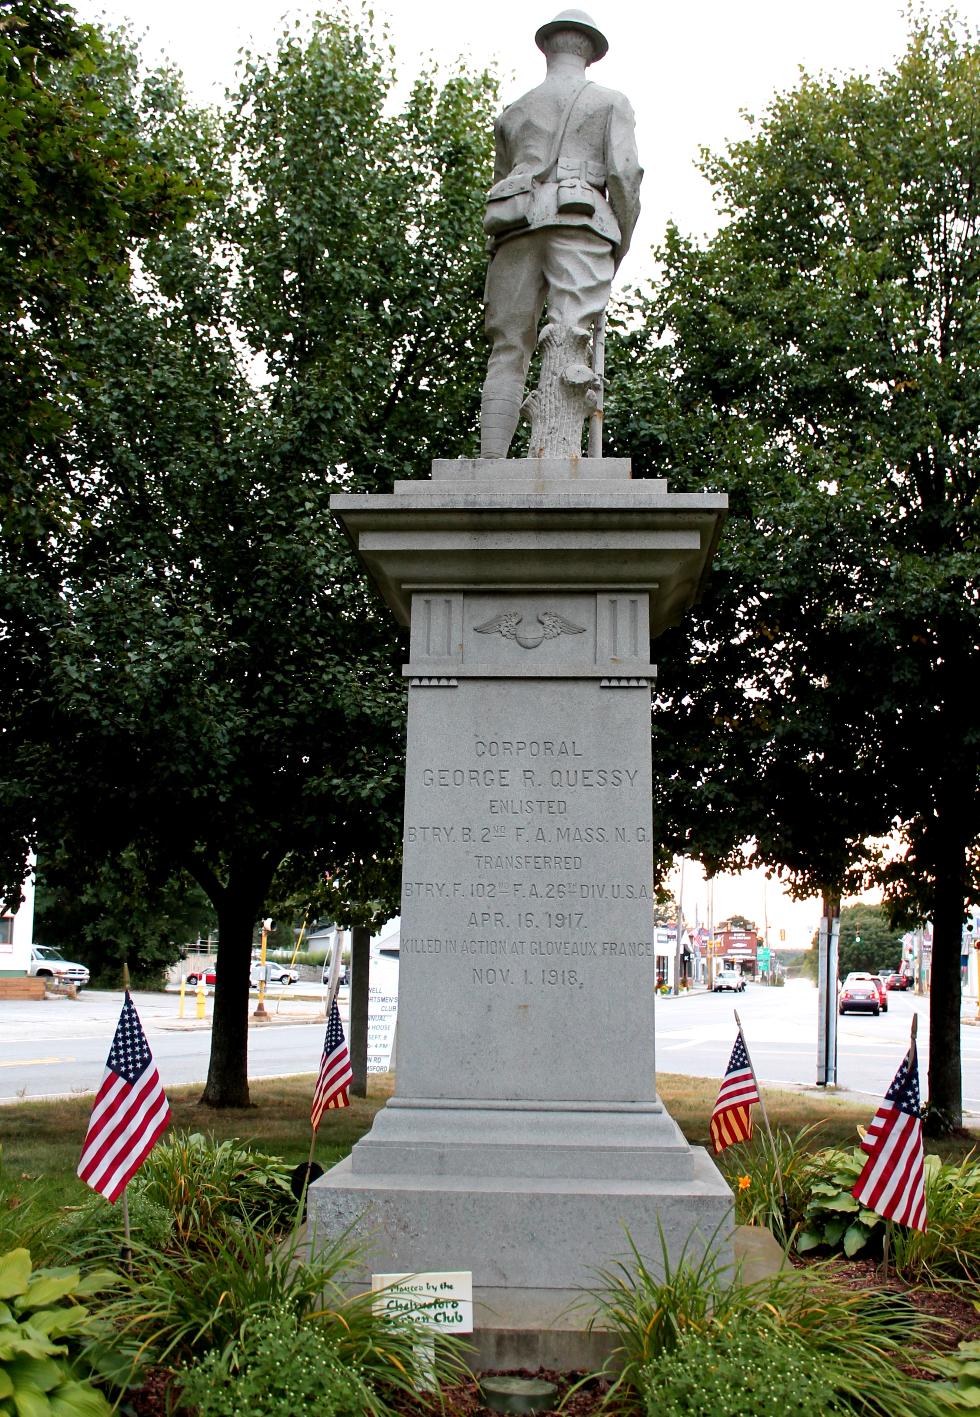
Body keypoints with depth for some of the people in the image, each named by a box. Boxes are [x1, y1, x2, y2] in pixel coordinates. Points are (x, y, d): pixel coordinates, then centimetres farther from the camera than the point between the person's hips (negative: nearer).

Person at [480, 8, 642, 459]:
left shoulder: (513, 111, 29)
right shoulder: (610, 102, 17)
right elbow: (624, 174, 4)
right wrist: (620, 248, 10)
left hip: (513, 221, 3)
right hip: (579, 221, -3)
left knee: (508, 349, -2)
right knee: (571, 346, -16)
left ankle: (490, 463, -17)